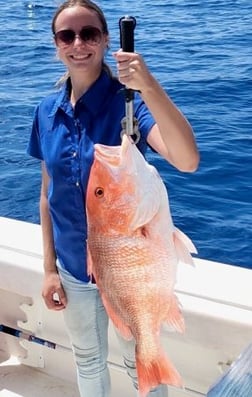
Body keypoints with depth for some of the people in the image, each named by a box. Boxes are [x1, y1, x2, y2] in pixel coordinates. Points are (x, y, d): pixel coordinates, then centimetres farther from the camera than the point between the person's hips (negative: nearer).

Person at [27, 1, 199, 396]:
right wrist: (49, 268, 3)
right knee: (88, 361, 26)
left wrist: (150, 88, -46)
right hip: (74, 267, 4)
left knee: (141, 363, 18)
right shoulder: (47, 111, -4)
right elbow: (49, 193, 3)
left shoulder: (129, 99, -18)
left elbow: (187, 160, -35)